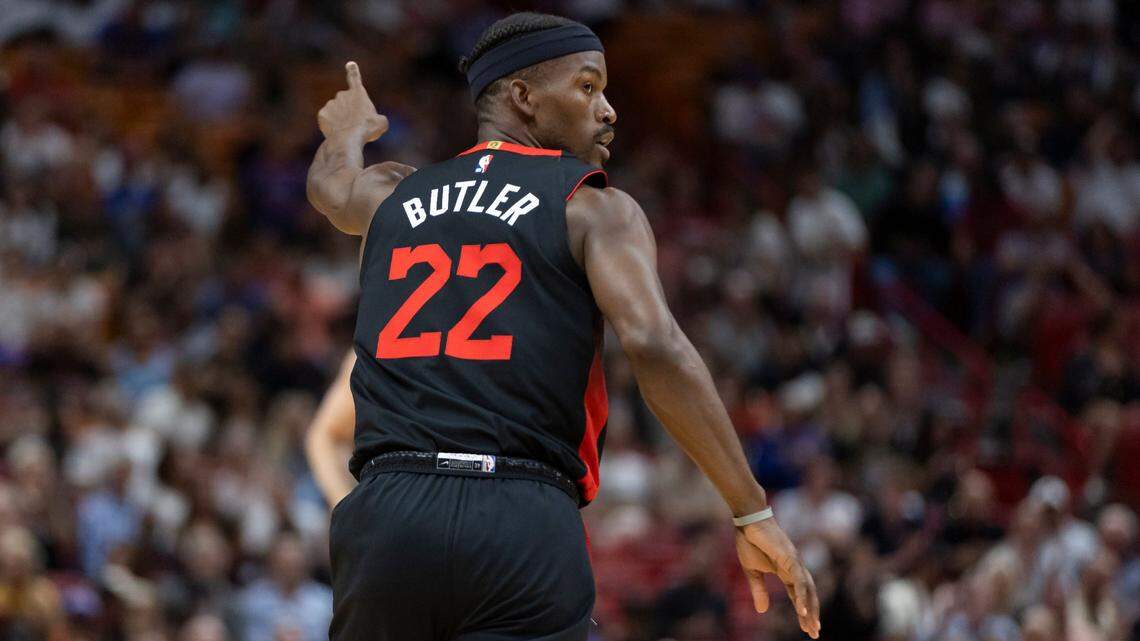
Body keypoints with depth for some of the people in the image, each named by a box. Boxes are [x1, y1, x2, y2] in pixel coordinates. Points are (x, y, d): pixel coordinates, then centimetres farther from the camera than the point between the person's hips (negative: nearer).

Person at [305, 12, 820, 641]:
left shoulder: (392, 196, 20)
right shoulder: (595, 210, 4)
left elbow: (329, 183, 47)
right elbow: (654, 346, -13)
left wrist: (350, 131, 72)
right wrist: (754, 515, -12)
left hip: (386, 517, 5)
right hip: (527, 529, -4)